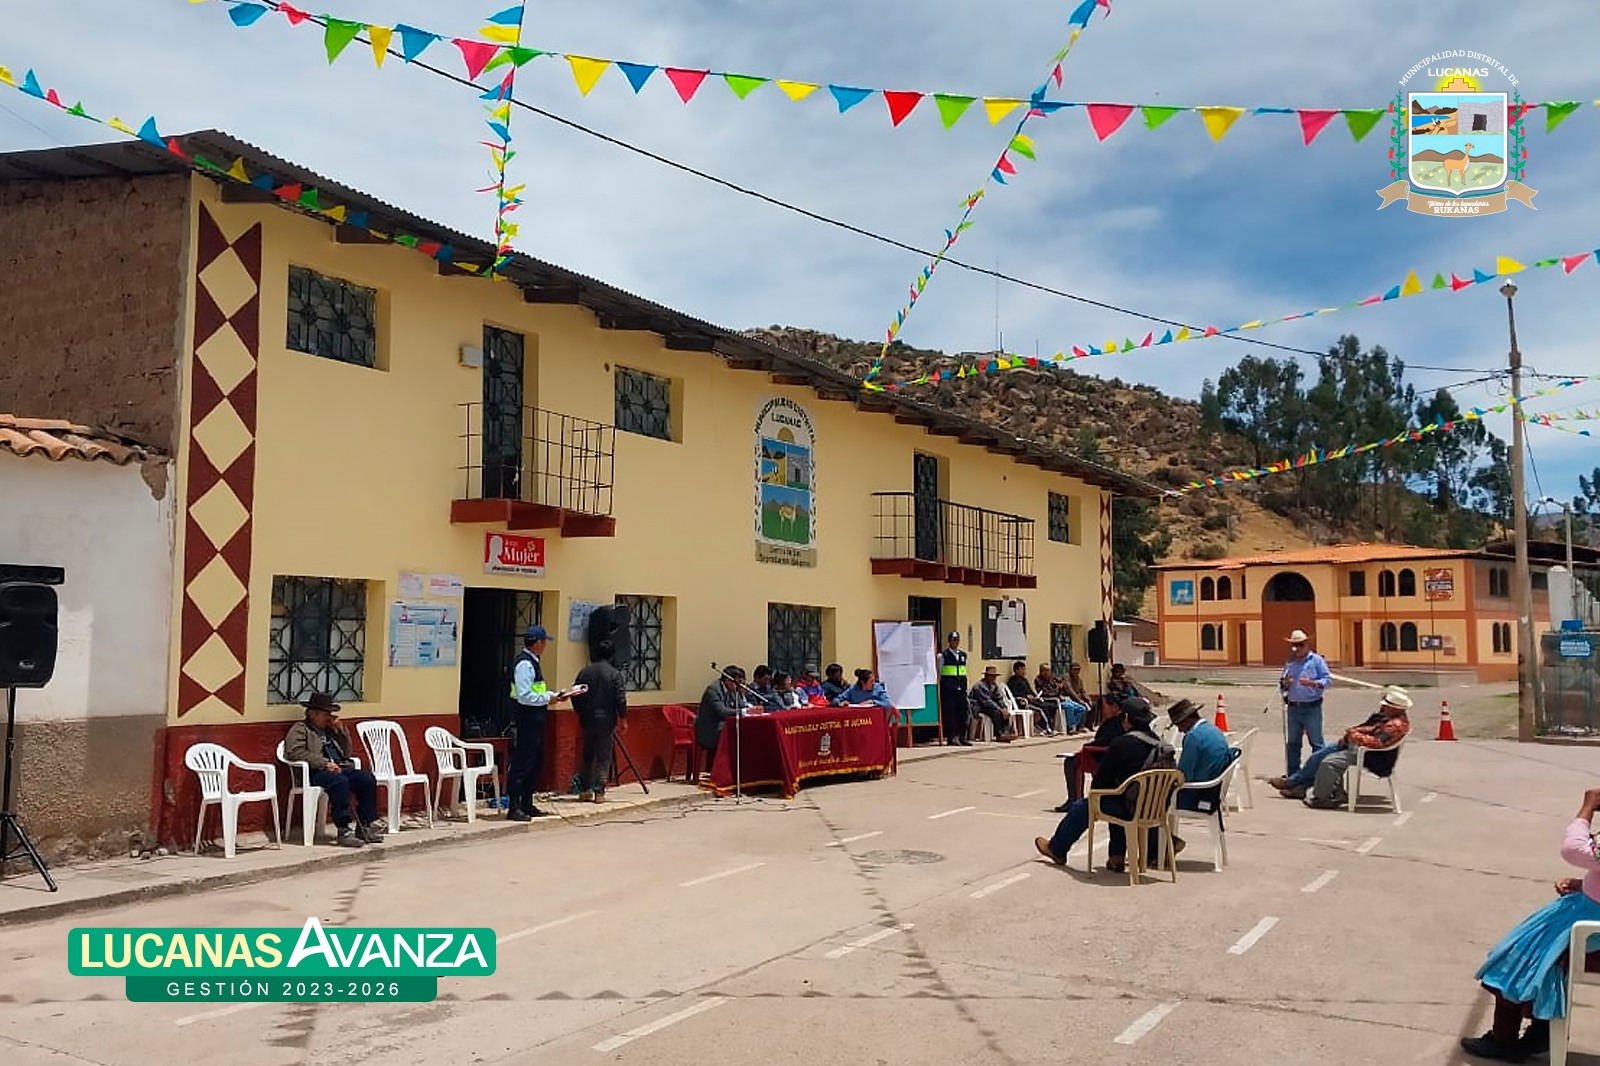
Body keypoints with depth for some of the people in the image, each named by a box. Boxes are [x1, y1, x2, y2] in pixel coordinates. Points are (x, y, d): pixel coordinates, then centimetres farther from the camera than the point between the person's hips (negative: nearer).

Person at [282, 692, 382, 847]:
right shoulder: (300, 729, 8)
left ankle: (365, 827, -13)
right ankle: (343, 831, -32)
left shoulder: (329, 730, 27)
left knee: (367, 778, -19)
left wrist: (340, 729, 13)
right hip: (315, 772, -7)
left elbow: (347, 753, 25)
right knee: (340, 782, -37)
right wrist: (324, 763, -19)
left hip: (340, 769, 7)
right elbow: (295, 752, -11)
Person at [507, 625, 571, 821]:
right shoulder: (524, 664, -17)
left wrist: (553, 695, 11)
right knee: (522, 761, -7)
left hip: (535, 717, 11)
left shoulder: (532, 662, 14)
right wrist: (547, 698, -16)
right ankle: (514, 807, -3)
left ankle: (527, 804, 24)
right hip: (527, 716, -11)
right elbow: (524, 696, -23)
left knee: (536, 760, 15)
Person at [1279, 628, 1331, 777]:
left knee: (1316, 742, -1)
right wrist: (1284, 684, -6)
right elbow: (1281, 685, 17)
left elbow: (1328, 679, -7)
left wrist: (1313, 683, -23)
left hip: (1312, 708, -5)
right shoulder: (1289, 663, 13)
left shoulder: (1317, 660, -1)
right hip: (1293, 708, 5)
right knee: (1292, 742, 10)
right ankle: (1292, 774, 18)